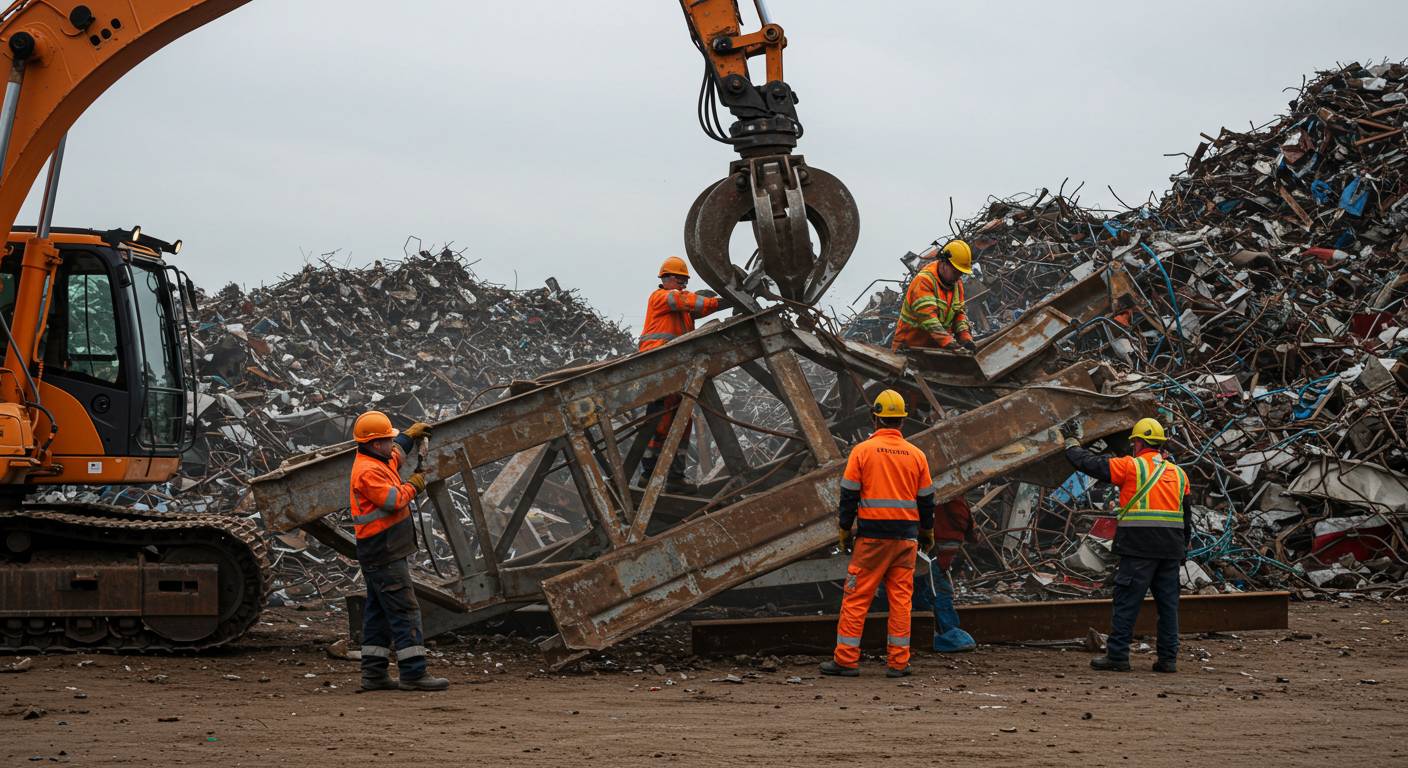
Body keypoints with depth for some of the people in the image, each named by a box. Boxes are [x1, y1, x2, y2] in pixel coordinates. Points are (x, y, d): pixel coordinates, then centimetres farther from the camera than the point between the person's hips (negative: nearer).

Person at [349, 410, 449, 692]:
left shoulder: (377, 461, 13)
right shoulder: (368, 471, -18)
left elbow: (394, 452, 37)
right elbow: (394, 500, -25)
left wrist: (409, 435, 26)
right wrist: (413, 485, -8)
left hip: (380, 553, 11)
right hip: (384, 554, -11)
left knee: (379, 612, 12)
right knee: (405, 611, -11)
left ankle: (374, 673, 15)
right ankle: (413, 674, -13)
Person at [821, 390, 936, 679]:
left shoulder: (863, 451, -4)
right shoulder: (916, 455, 5)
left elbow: (849, 495, -3)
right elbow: (926, 499, 11)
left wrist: (844, 530, 6)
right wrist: (927, 532, 23)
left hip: (871, 536, -3)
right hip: (906, 535, 3)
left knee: (856, 598, 1)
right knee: (901, 598, 5)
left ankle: (846, 659, 1)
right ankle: (898, 662, 5)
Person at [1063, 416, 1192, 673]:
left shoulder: (1132, 466, -2)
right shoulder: (1178, 473, 15)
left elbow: (1091, 463, 1)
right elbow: (1186, 515, 17)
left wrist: (1072, 443, 18)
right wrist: (1183, 550, 22)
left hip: (1139, 546, -5)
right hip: (1171, 548, 5)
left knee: (1126, 603, -1)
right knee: (1168, 603, 9)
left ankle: (1117, 655, -1)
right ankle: (1168, 658, 9)